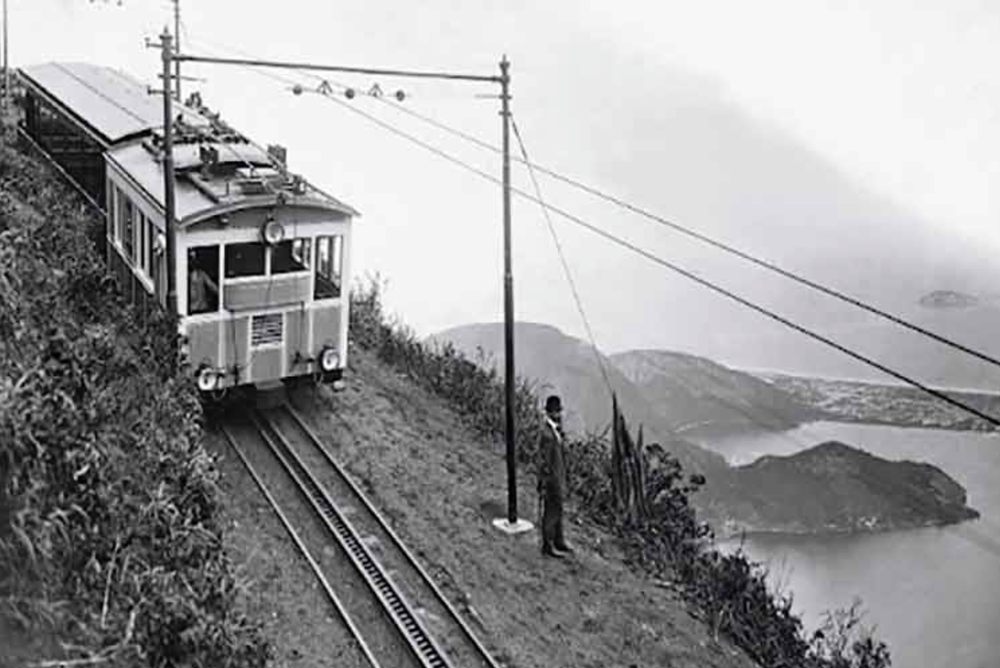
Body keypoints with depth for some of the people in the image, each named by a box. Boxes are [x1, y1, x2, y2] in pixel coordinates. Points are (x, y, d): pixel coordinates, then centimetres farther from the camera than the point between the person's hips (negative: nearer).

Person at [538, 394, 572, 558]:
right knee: (550, 513, 5)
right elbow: (543, 463, -23)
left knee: (558, 510, 20)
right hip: (550, 479, -9)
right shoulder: (546, 434, -26)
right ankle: (547, 546, 20)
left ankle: (559, 542, 35)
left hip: (559, 478, 9)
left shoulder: (557, 429, 3)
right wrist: (543, 487, -19)